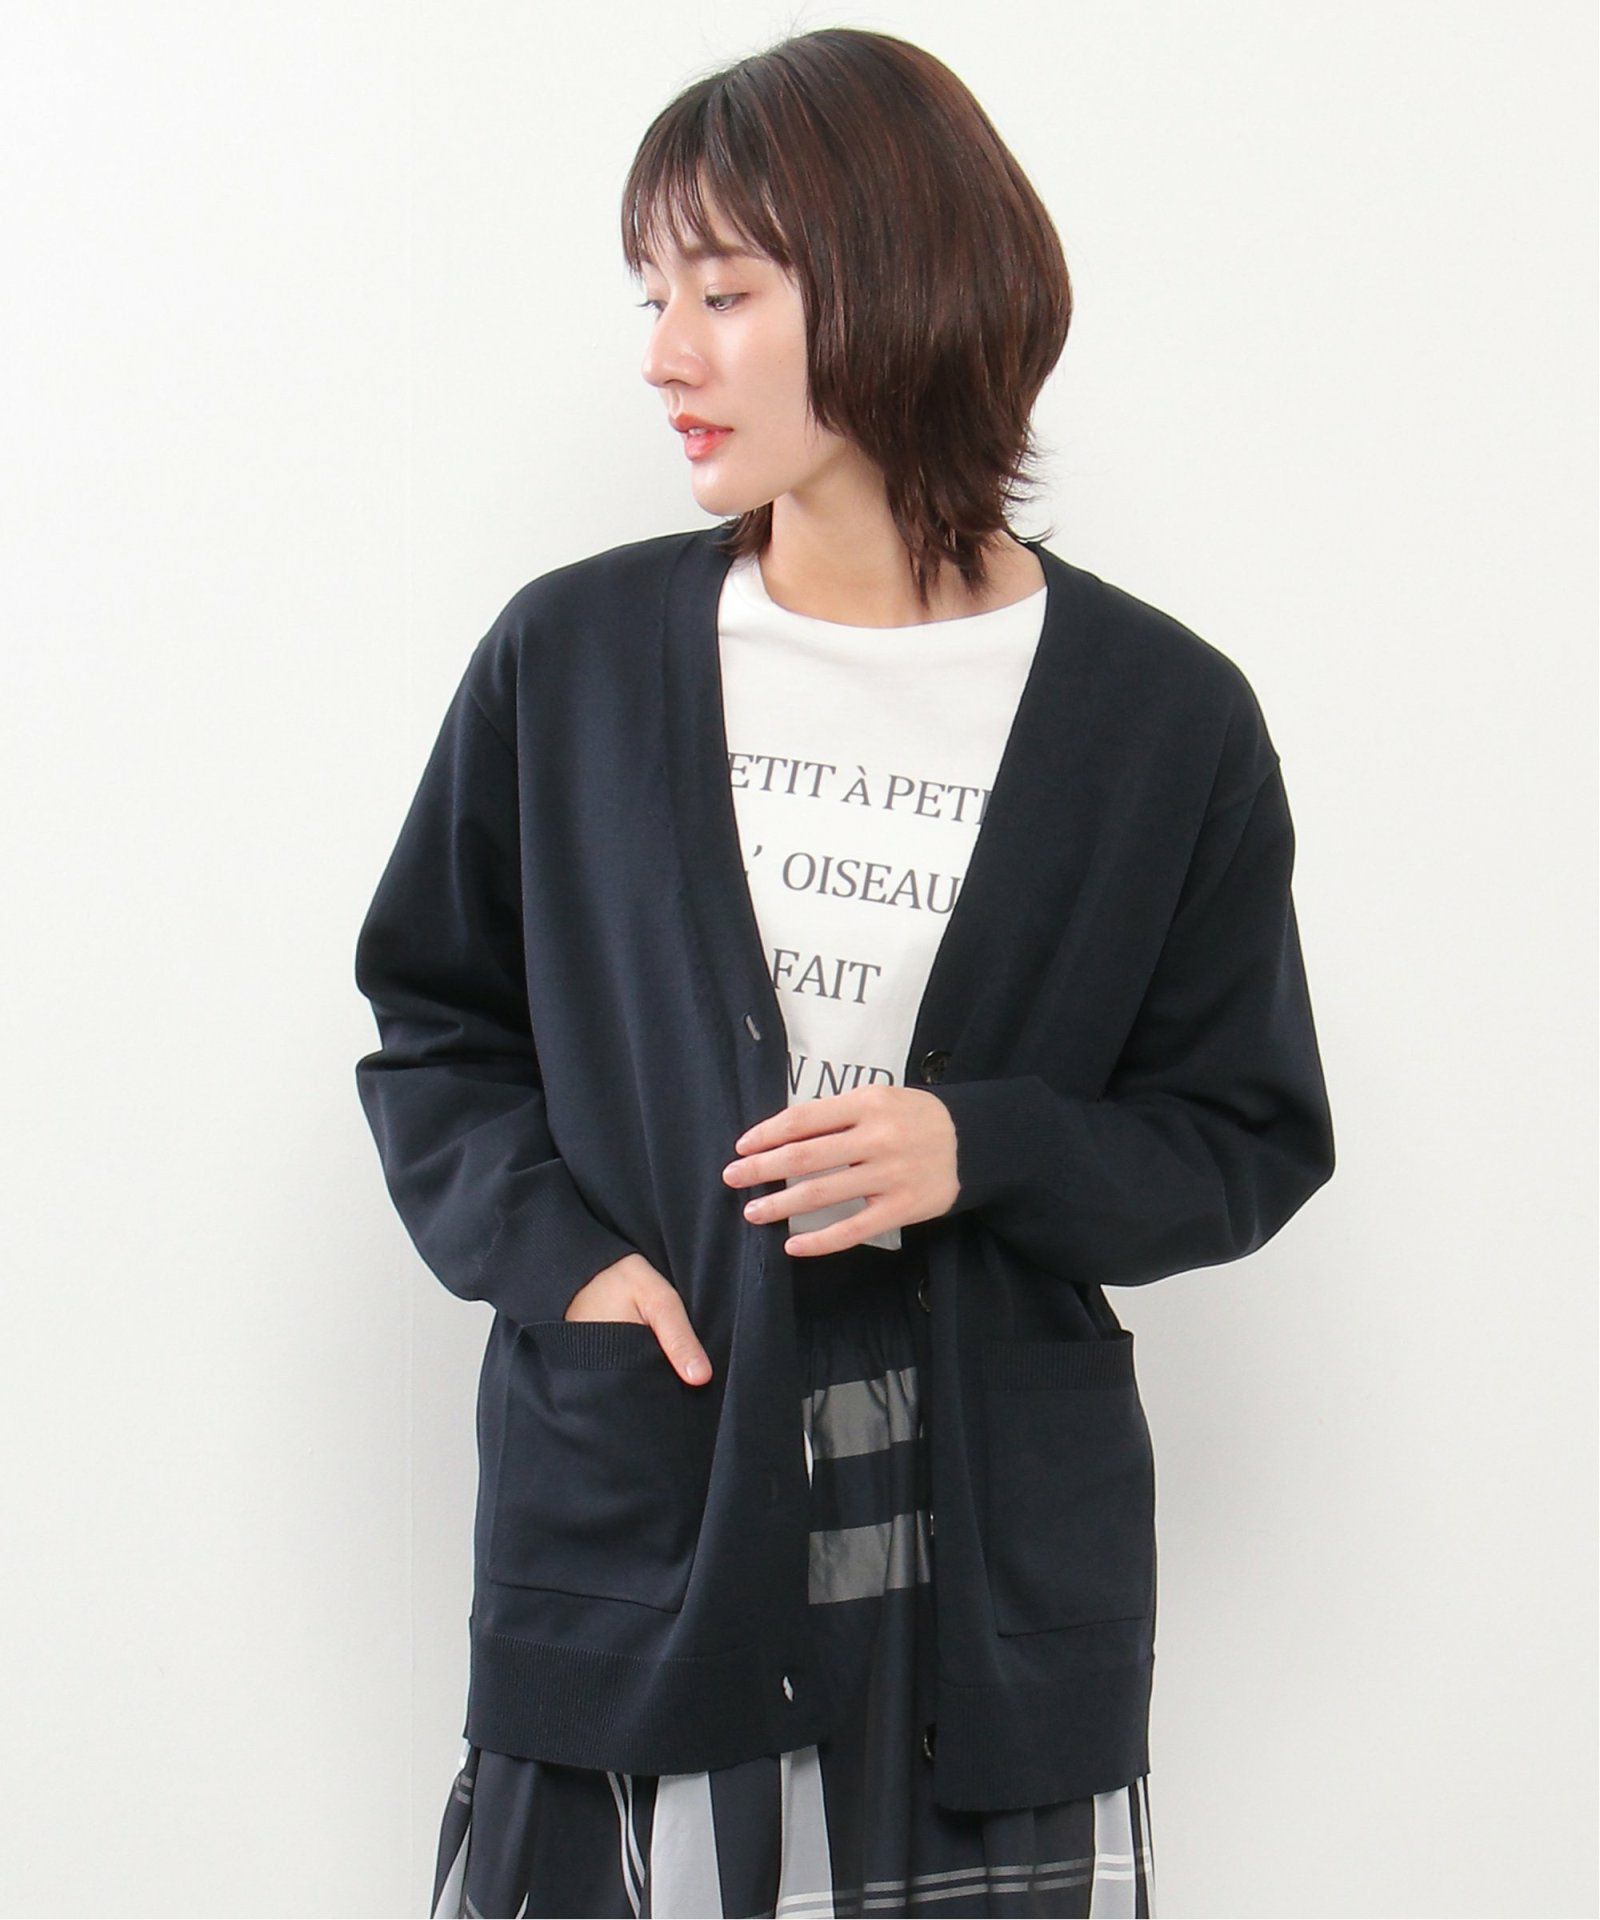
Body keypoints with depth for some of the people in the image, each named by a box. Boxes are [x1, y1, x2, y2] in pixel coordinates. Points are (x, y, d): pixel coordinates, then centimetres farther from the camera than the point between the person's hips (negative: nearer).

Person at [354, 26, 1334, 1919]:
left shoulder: (1160, 717, -1)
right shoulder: (572, 660, 3)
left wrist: (982, 1152, -14)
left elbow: (1257, 1139, 4)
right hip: (632, 1492, 1)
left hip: (991, 1543, -1)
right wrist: (560, 1254, -7)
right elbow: (428, 1021, 11)